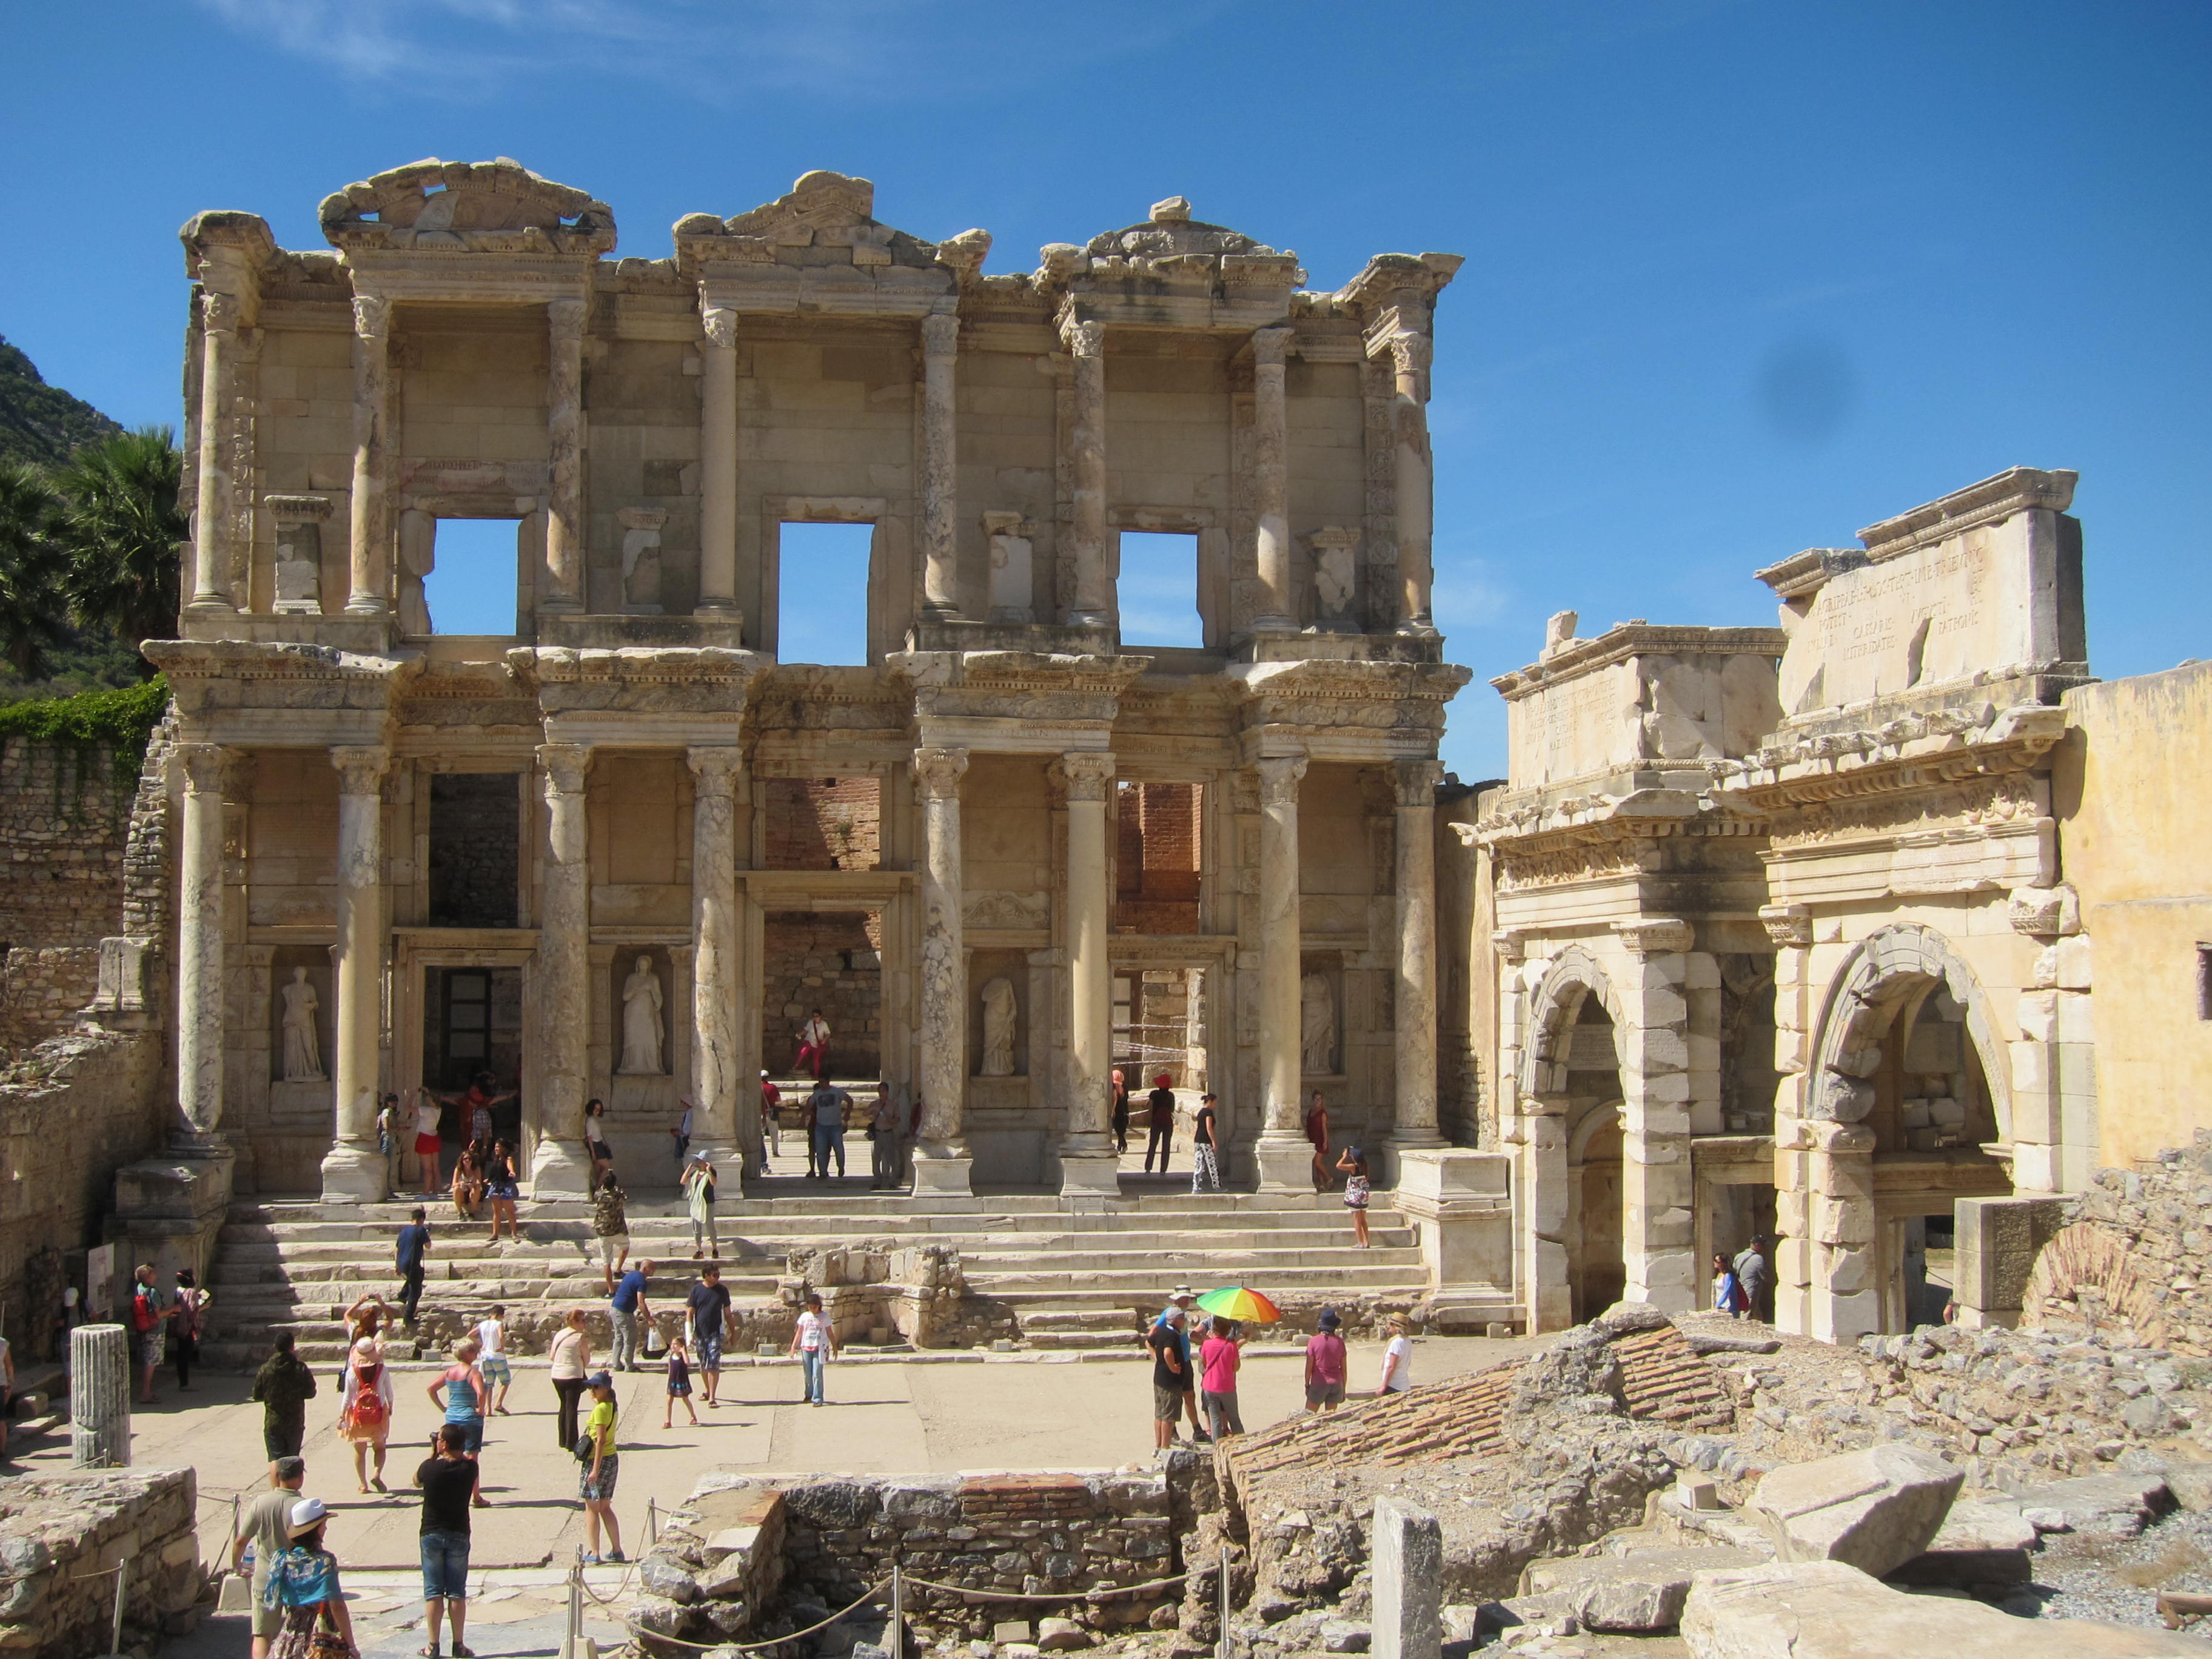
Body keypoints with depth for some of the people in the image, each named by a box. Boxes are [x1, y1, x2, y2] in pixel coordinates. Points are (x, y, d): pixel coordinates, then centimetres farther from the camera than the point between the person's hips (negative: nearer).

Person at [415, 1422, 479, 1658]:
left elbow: (417, 1481, 8)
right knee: (457, 1592, 6)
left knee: (433, 1593, 6)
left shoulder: (429, 1467, -14)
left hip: (431, 1535, -1)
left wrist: (432, 1453, 7)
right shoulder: (469, 1468, -10)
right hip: (459, 1535, 1)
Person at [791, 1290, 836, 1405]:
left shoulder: (824, 1317, 2)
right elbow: (799, 1332, 10)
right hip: (806, 1348, 3)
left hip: (820, 1348, -3)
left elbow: (830, 1333, 7)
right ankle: (809, 1395, 26)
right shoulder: (804, 1316, 7)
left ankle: (818, 1398, -7)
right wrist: (794, 1346, 3)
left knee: (817, 1374, -10)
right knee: (807, 1374, 7)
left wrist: (835, 1347, 7)